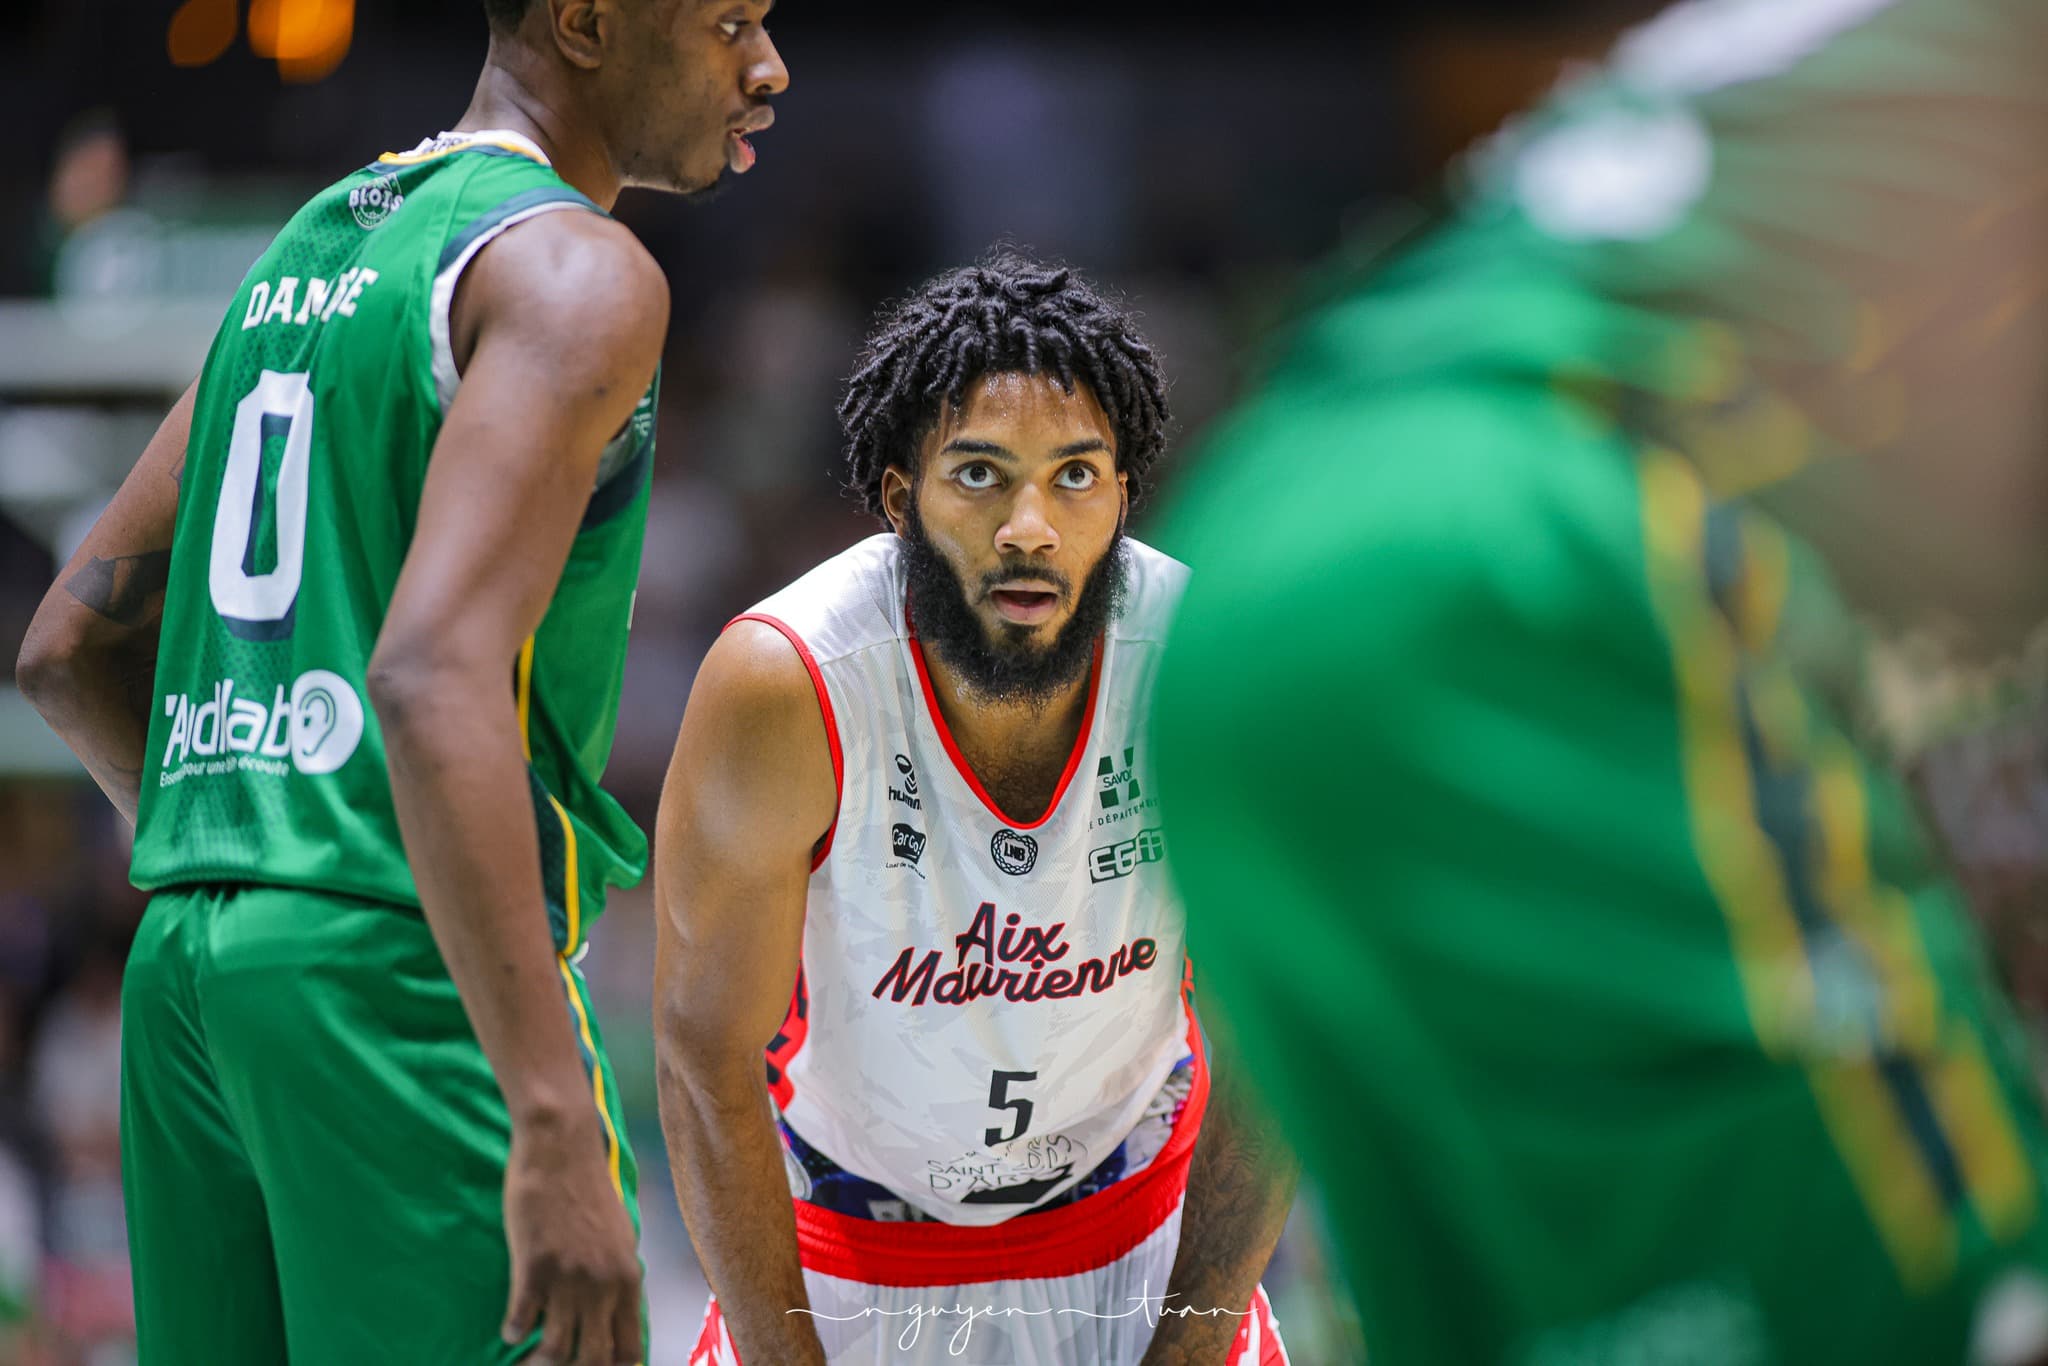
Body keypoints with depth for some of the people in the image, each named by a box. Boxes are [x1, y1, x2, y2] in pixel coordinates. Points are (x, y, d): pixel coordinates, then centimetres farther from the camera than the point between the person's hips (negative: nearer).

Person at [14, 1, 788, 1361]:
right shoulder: (571, 269, -8)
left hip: (184, 955, 9)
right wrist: (556, 1127, -26)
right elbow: (433, 676, -22)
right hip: (414, 969, -9)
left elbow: (71, 647, 23)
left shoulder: (309, 248, 20)